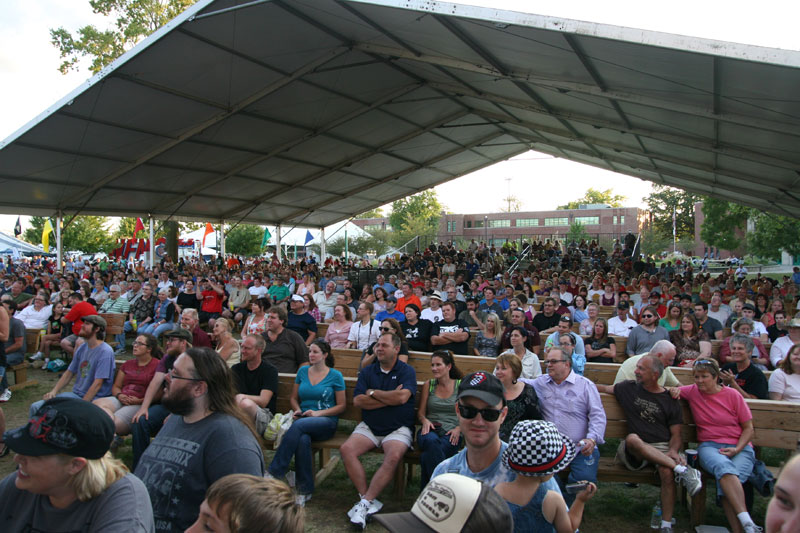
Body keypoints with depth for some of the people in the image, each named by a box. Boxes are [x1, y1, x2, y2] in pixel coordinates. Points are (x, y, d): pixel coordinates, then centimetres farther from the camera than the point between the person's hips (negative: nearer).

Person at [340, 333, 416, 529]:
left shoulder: (407, 371, 1)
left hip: (398, 428, -3)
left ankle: (365, 502, -23)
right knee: (346, 450, -21)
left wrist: (373, 392, -6)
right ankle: (369, 500, -18)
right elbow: (357, 400, -3)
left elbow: (402, 397, -18)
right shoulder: (367, 371, 11)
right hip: (368, 426, 3)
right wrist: (389, 398, -9)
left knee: (393, 457, -32)